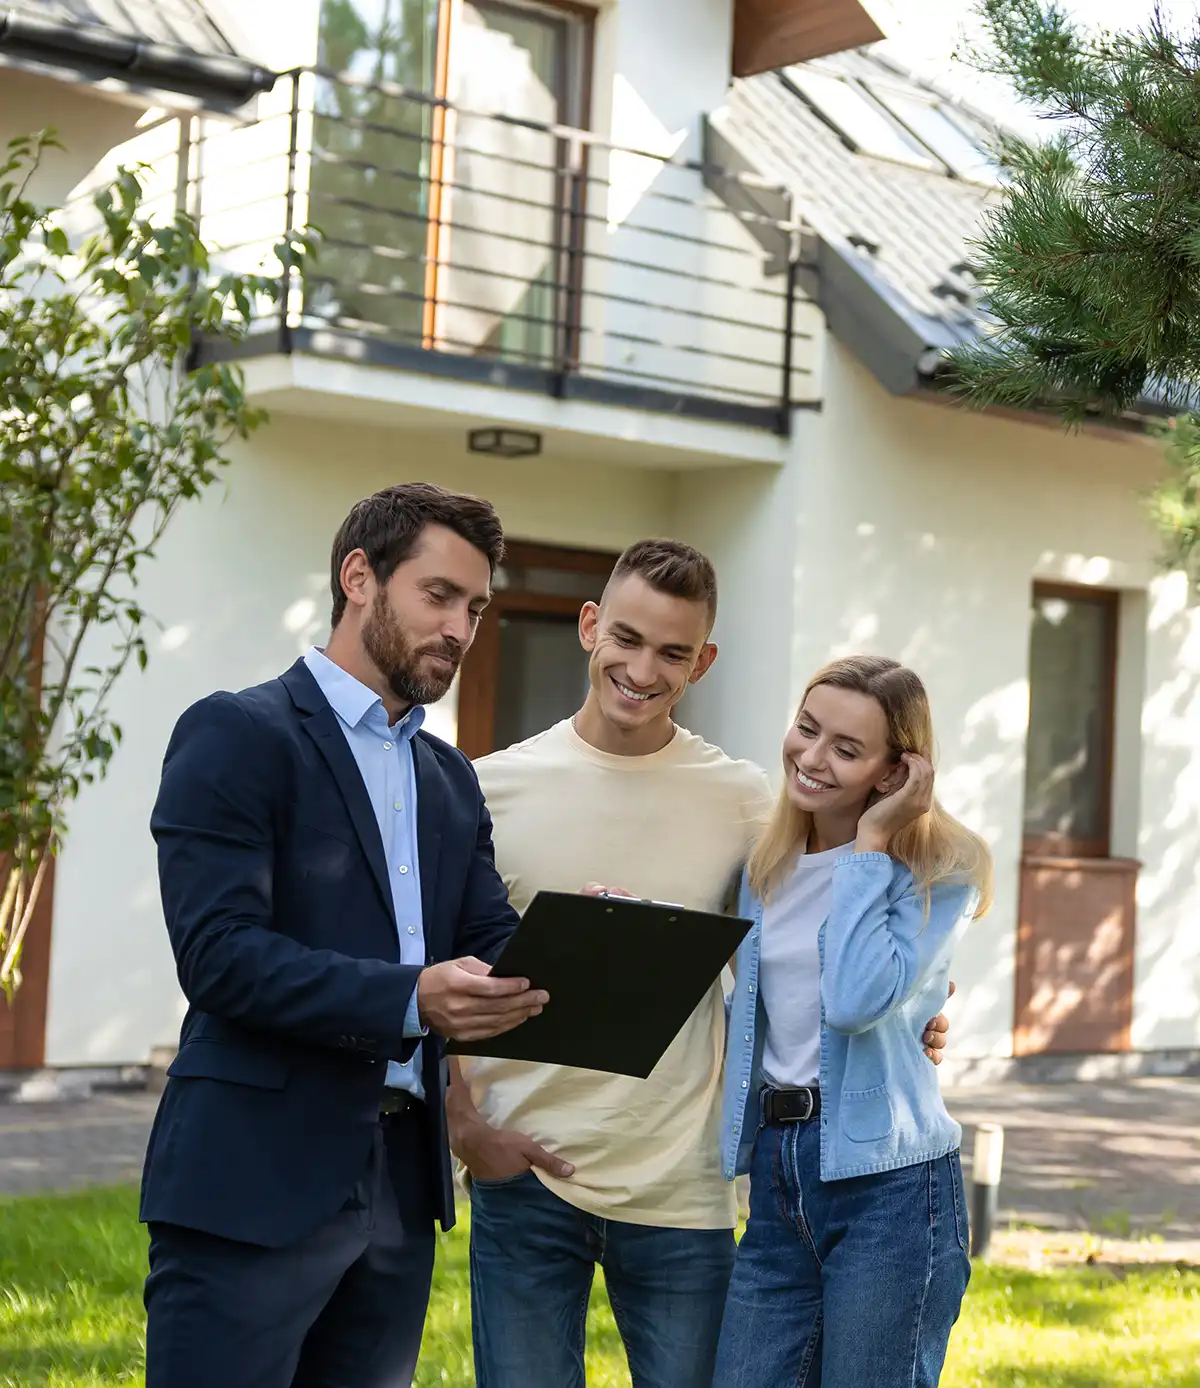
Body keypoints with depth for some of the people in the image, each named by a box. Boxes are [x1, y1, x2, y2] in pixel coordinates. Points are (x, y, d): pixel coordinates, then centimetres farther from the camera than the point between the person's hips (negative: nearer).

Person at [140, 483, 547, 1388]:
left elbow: (491, 942, 9)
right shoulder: (237, 735, -5)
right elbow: (219, 951, -16)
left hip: (405, 1178, 7)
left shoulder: (451, 779, 18)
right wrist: (411, 999, -27)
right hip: (255, 1179, -7)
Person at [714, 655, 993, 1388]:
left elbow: (858, 999, -22)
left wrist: (870, 844, -15)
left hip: (888, 1180, -6)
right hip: (777, 1174, 6)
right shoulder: (768, 867, 11)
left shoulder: (939, 870, -7)